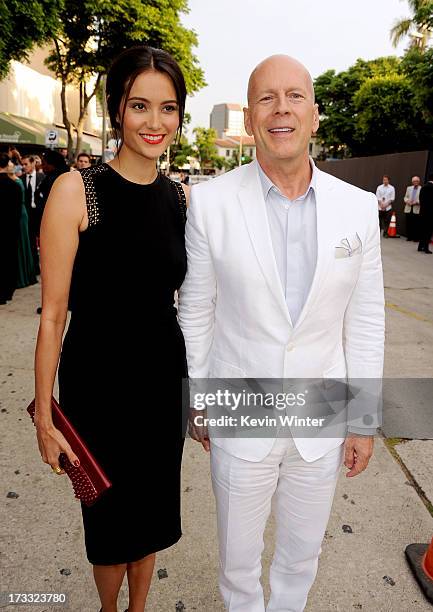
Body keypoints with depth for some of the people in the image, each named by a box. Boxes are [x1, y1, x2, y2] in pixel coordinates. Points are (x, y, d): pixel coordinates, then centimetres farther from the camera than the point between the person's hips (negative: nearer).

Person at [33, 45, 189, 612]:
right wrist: (44, 414, -10)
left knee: (154, 504, 22)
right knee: (109, 510, 19)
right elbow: (53, 313, -12)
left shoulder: (182, 198, 0)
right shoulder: (76, 190, -14)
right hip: (97, 377, -3)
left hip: (164, 375, 4)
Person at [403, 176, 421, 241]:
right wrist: (407, 201, -6)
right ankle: (409, 237, 13)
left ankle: (416, 238, 4)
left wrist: (416, 202, -18)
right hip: (408, 209, 4)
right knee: (408, 224, 5)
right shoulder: (409, 188, 16)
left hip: (417, 210, -4)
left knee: (416, 225, -2)